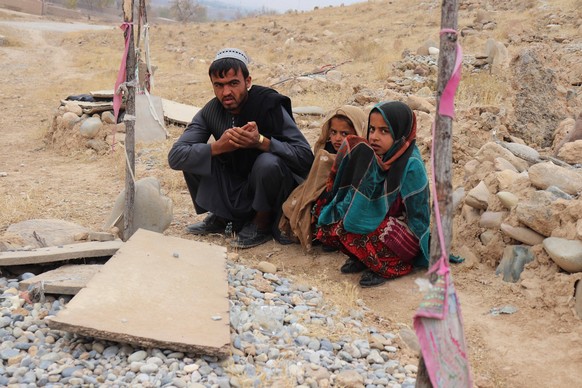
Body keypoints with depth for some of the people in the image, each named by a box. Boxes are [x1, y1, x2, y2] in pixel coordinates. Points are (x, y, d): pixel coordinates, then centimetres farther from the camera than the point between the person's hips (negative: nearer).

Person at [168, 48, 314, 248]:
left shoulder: (269, 104, -20)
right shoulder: (210, 112, -6)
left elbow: (306, 156, -25)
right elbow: (175, 157, -14)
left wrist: (261, 141, -38)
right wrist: (217, 147, -29)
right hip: (236, 193, 4)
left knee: (269, 162, -34)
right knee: (194, 156, -12)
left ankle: (262, 224, -6)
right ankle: (220, 217, 9)